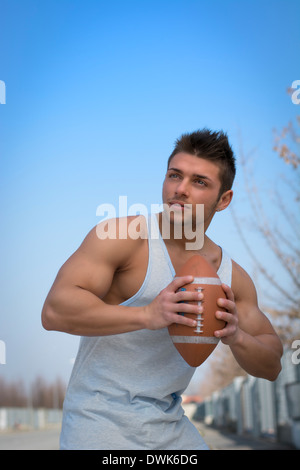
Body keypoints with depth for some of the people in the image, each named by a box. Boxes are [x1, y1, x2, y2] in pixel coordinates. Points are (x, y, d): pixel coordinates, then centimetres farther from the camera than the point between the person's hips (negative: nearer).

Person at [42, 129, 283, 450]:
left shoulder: (233, 276, 4)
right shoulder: (120, 235, -13)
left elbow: (271, 367, 8)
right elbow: (54, 311, -24)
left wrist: (236, 337, -15)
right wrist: (148, 315, -33)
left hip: (172, 428, 6)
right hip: (101, 420, -5)